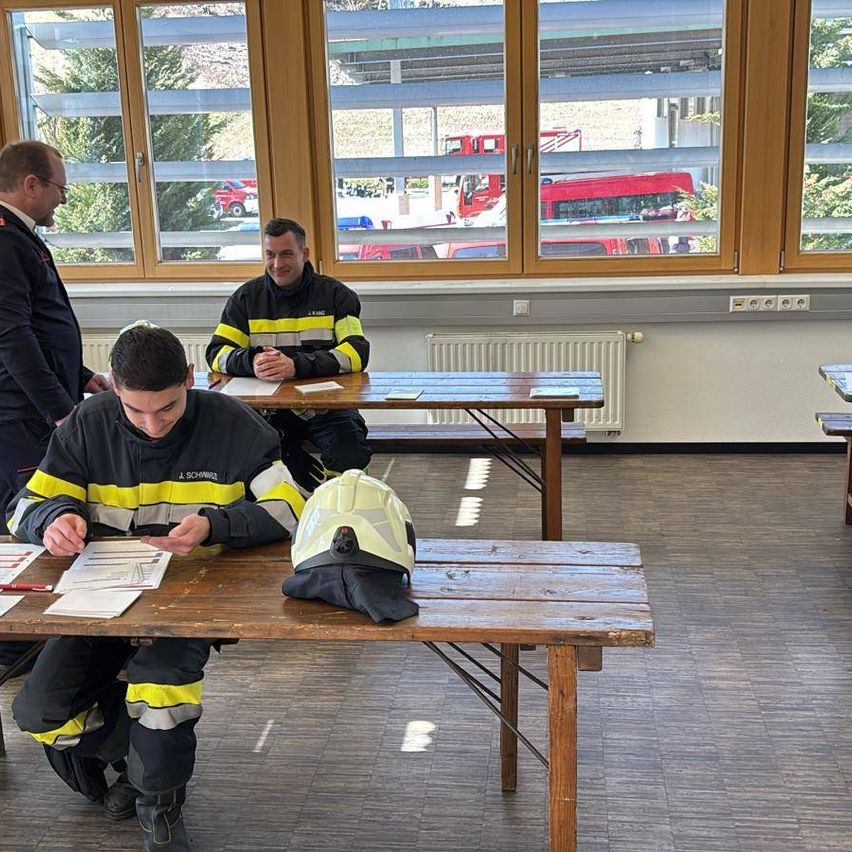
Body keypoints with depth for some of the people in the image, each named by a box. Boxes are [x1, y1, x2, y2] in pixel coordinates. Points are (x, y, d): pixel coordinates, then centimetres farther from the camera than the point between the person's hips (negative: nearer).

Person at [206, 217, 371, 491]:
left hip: (326, 402, -2)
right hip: (268, 405, 2)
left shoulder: (335, 294, 4)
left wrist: (297, 366, -27)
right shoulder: (247, 297, 10)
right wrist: (251, 362, -22)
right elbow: (217, 353, 3)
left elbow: (357, 352, -10)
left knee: (349, 457, -31)